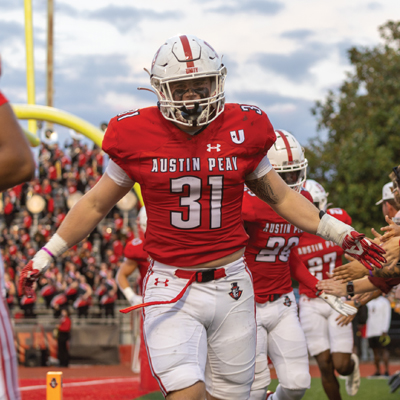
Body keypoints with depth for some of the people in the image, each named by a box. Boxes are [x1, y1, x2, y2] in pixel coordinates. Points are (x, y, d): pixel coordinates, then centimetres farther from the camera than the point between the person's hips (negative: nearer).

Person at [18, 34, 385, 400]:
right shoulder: (138, 137, -3)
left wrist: (341, 233, 12)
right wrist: (47, 254, 14)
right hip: (171, 288, -2)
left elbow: (281, 197, 17)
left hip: (231, 287, 2)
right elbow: (96, 205, 12)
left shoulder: (242, 130, 1)